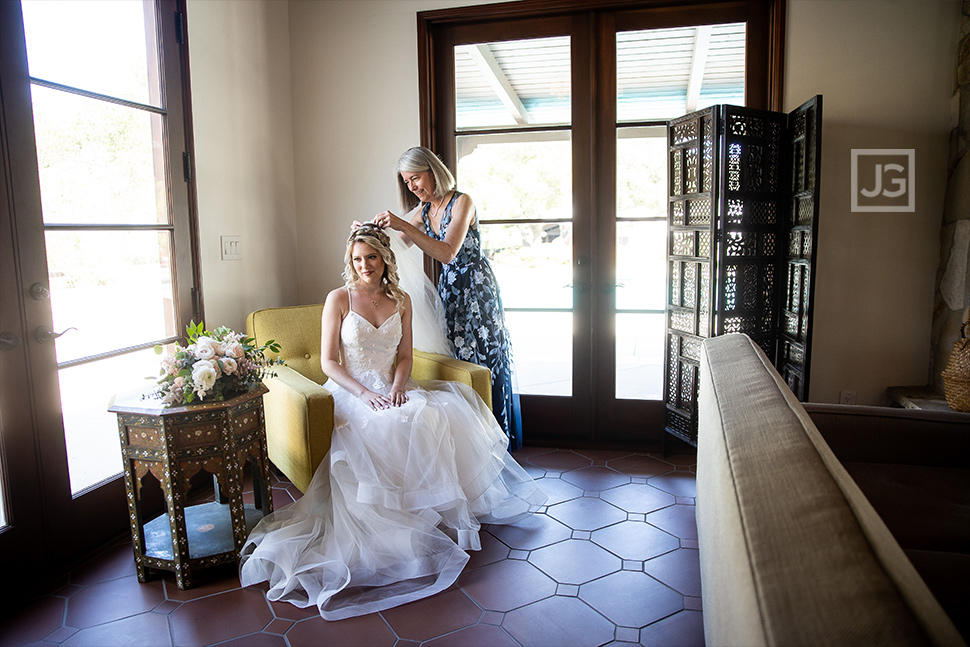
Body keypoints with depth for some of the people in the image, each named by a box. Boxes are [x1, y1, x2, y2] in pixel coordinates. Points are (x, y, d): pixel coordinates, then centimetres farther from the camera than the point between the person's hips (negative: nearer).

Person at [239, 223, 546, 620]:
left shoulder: (401, 301, 10)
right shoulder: (339, 299, -2)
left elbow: (404, 355, 11)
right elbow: (329, 362, -5)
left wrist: (398, 385, -11)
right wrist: (365, 393, -19)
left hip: (392, 389, 4)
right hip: (351, 393, -4)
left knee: (437, 415, -25)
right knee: (397, 427, -33)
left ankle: (443, 506, -10)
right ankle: (418, 514, -18)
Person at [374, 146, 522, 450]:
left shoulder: (462, 202, -15)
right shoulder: (422, 210, 8)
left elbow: (447, 252, -27)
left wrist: (403, 225, -32)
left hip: (477, 290, -7)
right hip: (449, 290, 7)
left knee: (484, 361, -2)